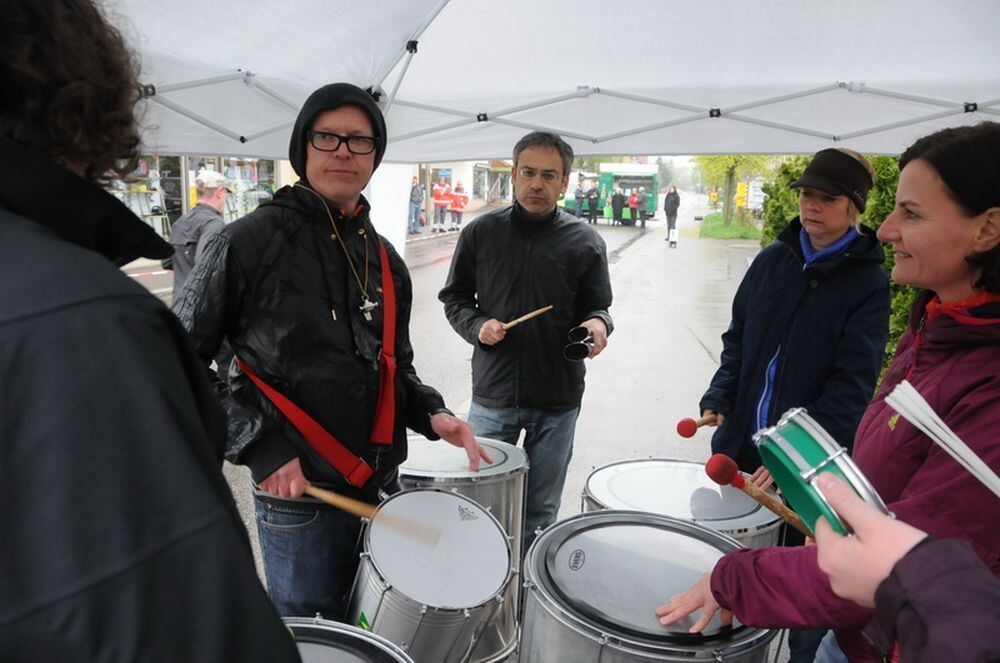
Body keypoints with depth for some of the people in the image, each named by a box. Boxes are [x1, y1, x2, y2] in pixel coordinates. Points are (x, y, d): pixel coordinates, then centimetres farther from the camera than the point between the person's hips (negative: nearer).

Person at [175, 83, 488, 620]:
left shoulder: (384, 258, 7)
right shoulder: (250, 242, -11)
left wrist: (430, 413, -1)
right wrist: (257, 445, -17)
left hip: (382, 484, 6)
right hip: (297, 495, -5)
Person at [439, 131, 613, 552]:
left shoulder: (585, 243, -2)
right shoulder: (481, 233, 0)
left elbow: (597, 307, 6)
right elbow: (454, 297, 8)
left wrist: (597, 325, -17)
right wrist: (476, 325, -12)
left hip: (558, 399, 0)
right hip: (492, 394, 1)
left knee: (540, 513, 15)